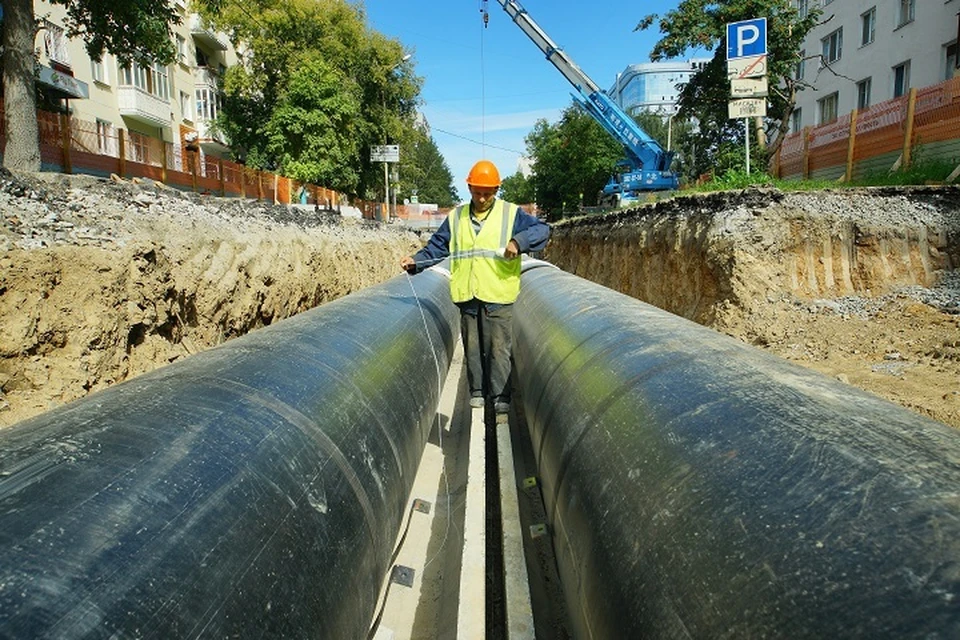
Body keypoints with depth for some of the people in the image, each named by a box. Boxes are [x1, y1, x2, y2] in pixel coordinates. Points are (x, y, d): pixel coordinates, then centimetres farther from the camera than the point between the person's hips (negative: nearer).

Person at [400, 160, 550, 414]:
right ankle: (477, 390, 25)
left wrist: (519, 241, -22)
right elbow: (437, 246, 12)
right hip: (467, 295, 3)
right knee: (472, 346, 11)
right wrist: (416, 260, -3)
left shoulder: (511, 213, 2)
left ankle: (500, 395, 12)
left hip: (498, 294, -3)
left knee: (498, 347, 1)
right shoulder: (456, 217, 11)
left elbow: (542, 229, -5)